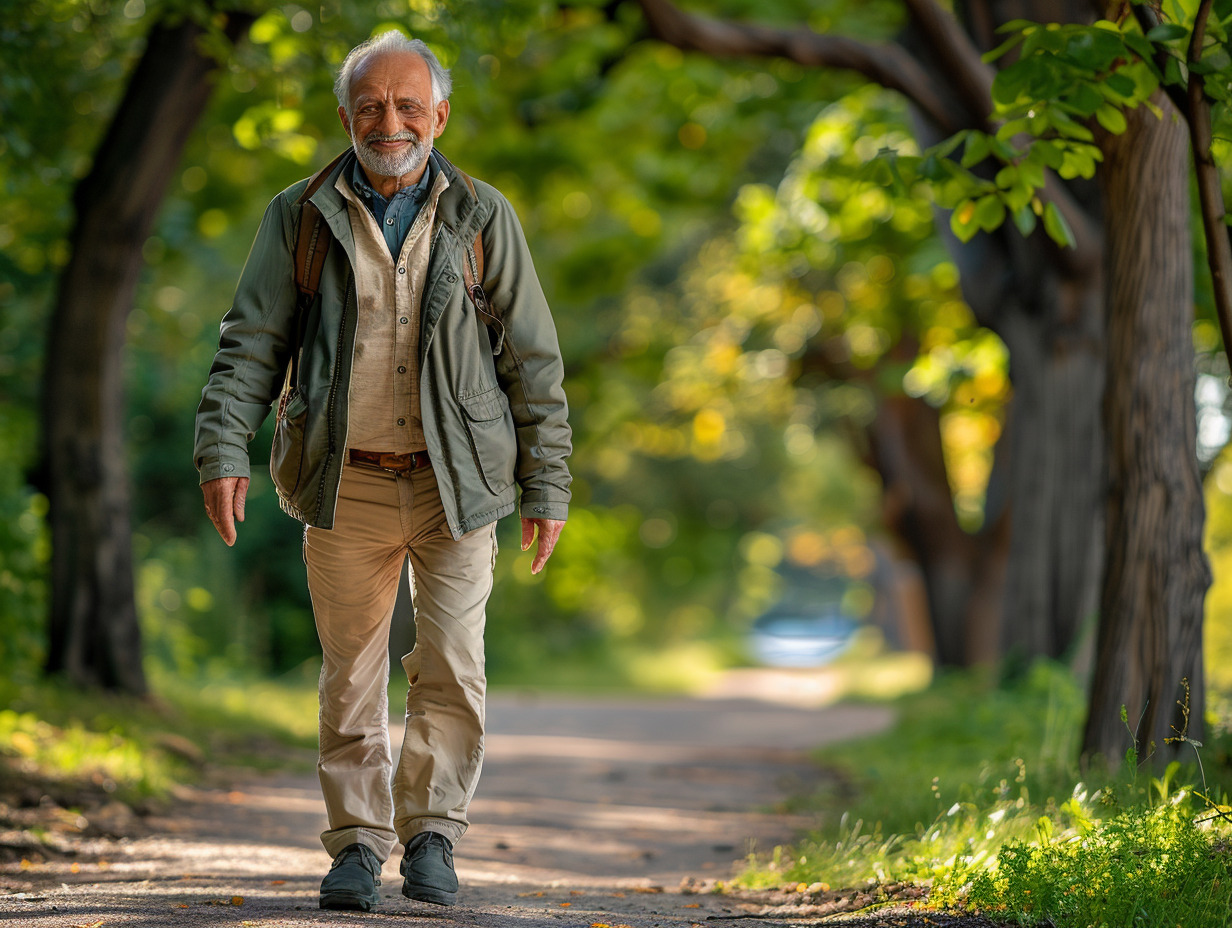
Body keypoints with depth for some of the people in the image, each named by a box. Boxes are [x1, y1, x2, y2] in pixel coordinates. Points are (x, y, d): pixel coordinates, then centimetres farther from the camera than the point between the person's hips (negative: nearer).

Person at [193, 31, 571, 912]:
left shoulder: (482, 218, 2)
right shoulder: (301, 217, 2)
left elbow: (533, 359, 5)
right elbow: (251, 343, 2)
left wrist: (547, 484, 3)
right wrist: (224, 449, -11)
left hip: (455, 478, -1)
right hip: (347, 480, 1)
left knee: (452, 665, -8)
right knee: (351, 673, 5)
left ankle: (431, 837, 5)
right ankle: (358, 845, 14)